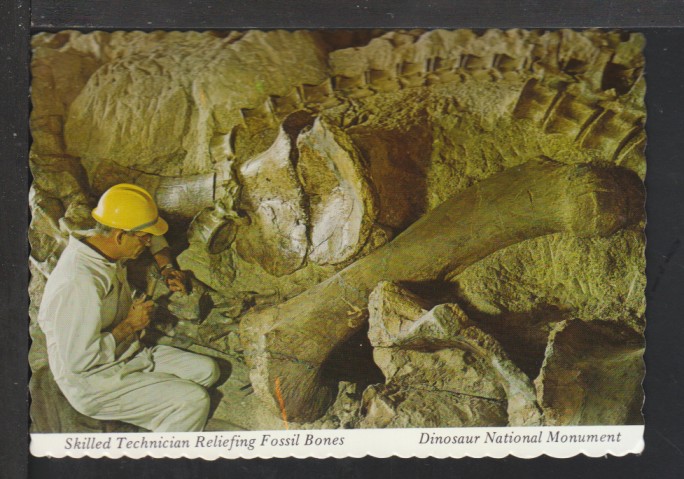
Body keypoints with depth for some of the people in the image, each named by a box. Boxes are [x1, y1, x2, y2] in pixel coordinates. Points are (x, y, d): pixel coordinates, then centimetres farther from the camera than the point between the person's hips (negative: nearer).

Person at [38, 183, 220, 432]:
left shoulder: (105, 247, -1)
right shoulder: (79, 283, -30)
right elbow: (79, 359, -29)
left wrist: (167, 268, 7)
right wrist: (130, 325, -19)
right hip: (95, 385, -9)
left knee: (207, 371, 1)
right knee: (194, 401, -19)